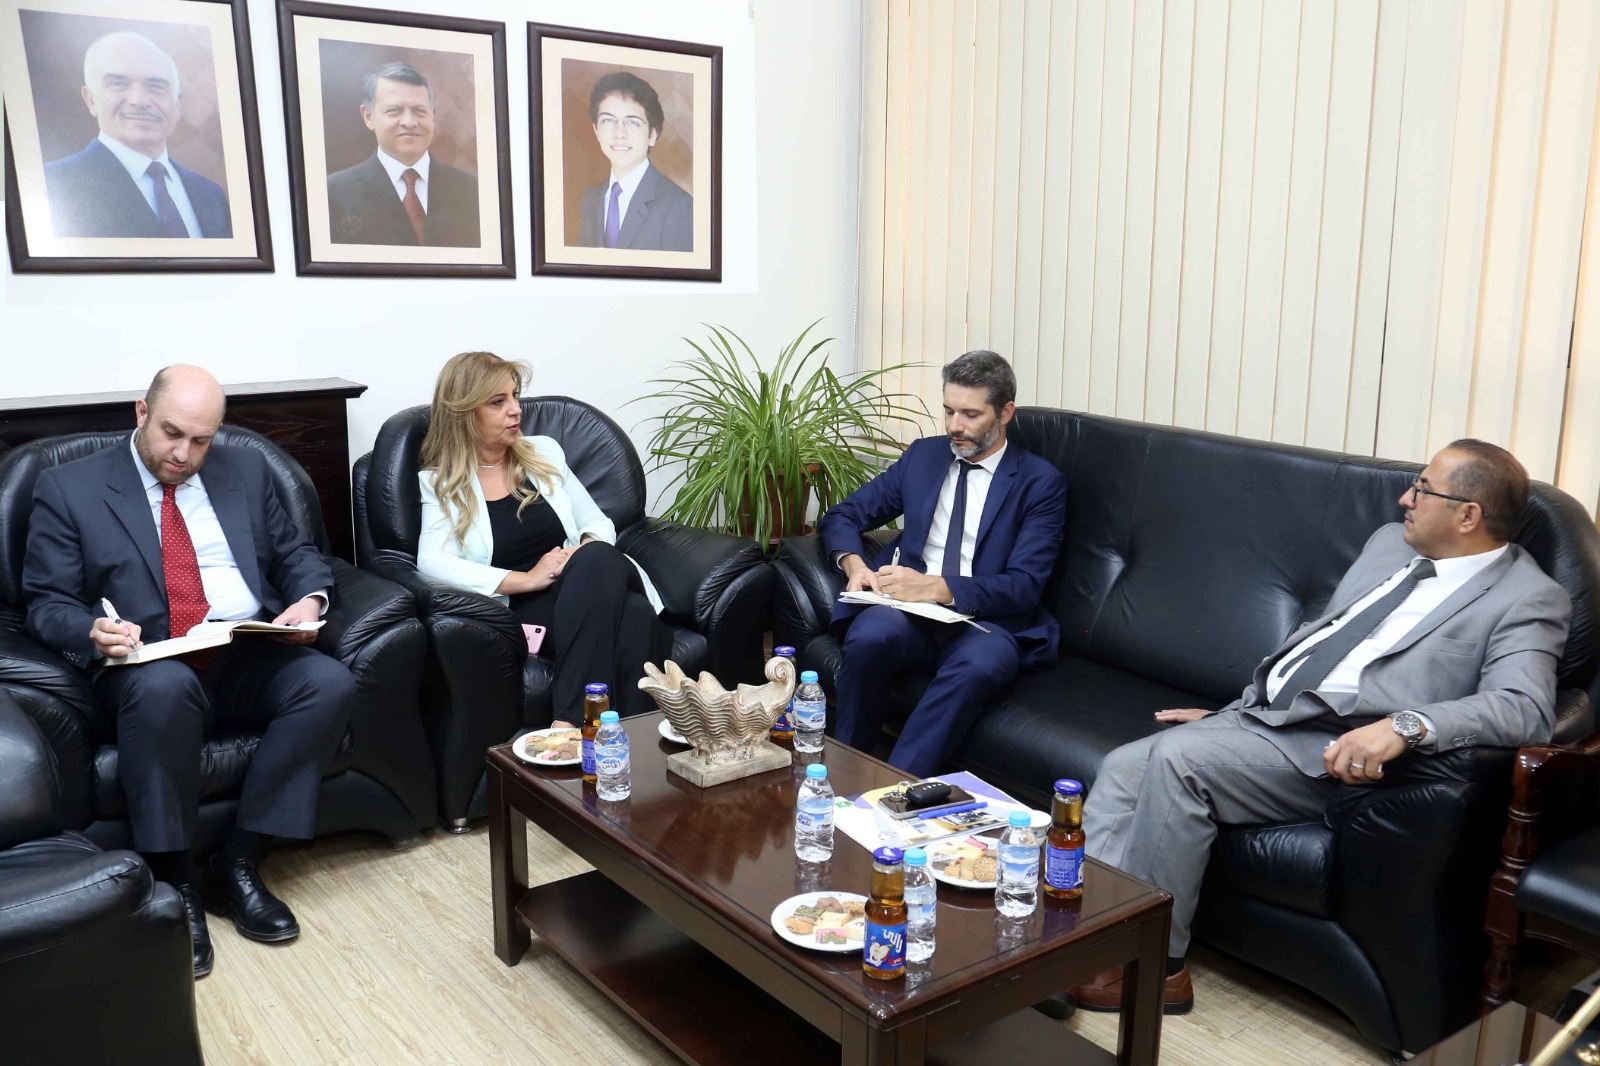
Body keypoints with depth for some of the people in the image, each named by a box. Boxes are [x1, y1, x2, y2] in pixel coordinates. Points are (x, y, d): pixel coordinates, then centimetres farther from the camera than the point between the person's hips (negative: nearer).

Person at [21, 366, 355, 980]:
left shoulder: (246, 470, 16)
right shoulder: (69, 489, 6)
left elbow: (295, 553, 19)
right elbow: (47, 605, 4)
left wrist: (310, 599, -4)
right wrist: (94, 632, -19)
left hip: (251, 658, 4)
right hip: (146, 666, -3)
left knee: (331, 682, -27)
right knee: (165, 687, -39)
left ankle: (237, 863, -17)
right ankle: (174, 881, -22)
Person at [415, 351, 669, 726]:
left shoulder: (545, 452, 19)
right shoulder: (439, 483, 8)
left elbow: (598, 523, 20)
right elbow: (431, 563, -9)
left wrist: (592, 555, -6)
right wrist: (527, 579, -18)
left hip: (579, 591, 3)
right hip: (522, 611, -3)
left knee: (636, 614, -35)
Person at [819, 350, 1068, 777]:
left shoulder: (1042, 482, 4)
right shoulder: (923, 455, 16)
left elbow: (1023, 587, -7)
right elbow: (841, 516, 19)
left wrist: (937, 587, -23)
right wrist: (853, 563, -6)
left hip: (986, 620, -2)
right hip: (909, 612, 3)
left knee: (977, 665, -38)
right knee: (869, 636, -33)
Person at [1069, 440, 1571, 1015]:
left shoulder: (1529, 598, -3)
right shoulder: (1389, 543, 20)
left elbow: (1525, 708, -20)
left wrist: (1404, 725, -35)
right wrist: (1229, 714, 22)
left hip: (1338, 752, -8)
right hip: (1256, 713, 8)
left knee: (1178, 756, -28)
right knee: (1122, 769, -11)